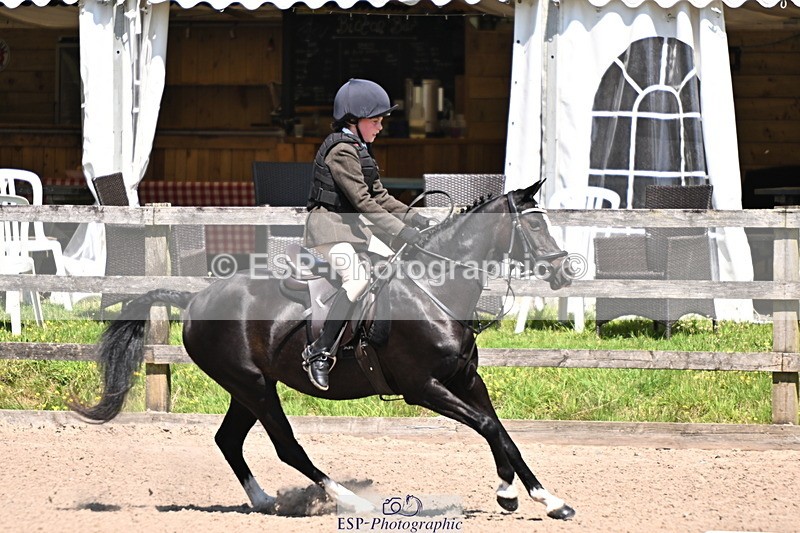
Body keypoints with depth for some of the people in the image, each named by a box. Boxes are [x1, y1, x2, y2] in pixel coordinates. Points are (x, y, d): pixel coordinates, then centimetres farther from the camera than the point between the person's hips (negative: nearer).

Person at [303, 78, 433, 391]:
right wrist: (400, 230, -24)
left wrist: (415, 219, 7)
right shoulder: (341, 150, -16)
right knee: (358, 279, -28)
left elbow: (379, 196, 17)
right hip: (328, 226, -11)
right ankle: (318, 353, -26)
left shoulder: (360, 149, 16)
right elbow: (363, 200, -22)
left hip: (351, 225, 11)